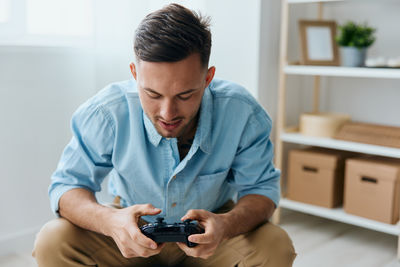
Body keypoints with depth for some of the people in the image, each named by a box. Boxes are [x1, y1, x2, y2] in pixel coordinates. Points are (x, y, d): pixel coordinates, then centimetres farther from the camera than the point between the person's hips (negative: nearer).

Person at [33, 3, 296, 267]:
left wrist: (227, 224, -38)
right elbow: (68, 185, -16)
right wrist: (109, 220, -40)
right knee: (52, 242, -23)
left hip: (207, 231, 1)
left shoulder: (242, 113, -25)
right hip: (134, 228, 0)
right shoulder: (105, 113, -26)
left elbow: (262, 188, -14)